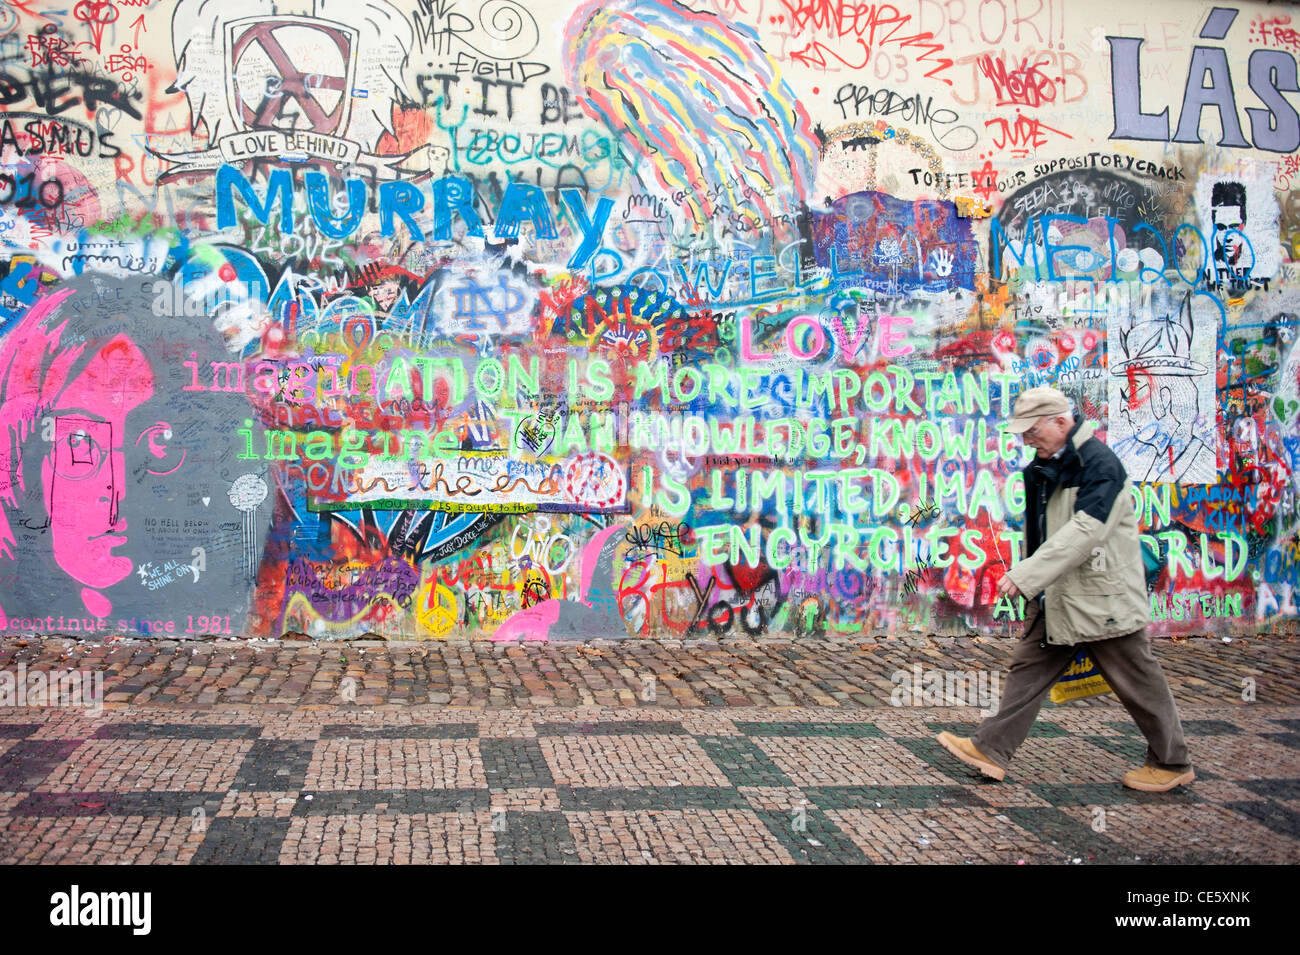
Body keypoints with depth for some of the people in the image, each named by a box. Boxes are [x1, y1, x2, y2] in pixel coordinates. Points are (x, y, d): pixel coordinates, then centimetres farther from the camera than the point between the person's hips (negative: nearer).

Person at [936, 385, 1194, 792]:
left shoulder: (1098, 464, -20)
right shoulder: (1045, 466, 8)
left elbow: (1084, 532, -29)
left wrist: (1025, 575, -31)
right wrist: (1027, 578, 16)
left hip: (1102, 595, -8)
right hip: (1057, 595, 8)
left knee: (1137, 681, 6)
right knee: (1029, 667, 8)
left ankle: (1172, 762, 22)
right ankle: (991, 750, 13)